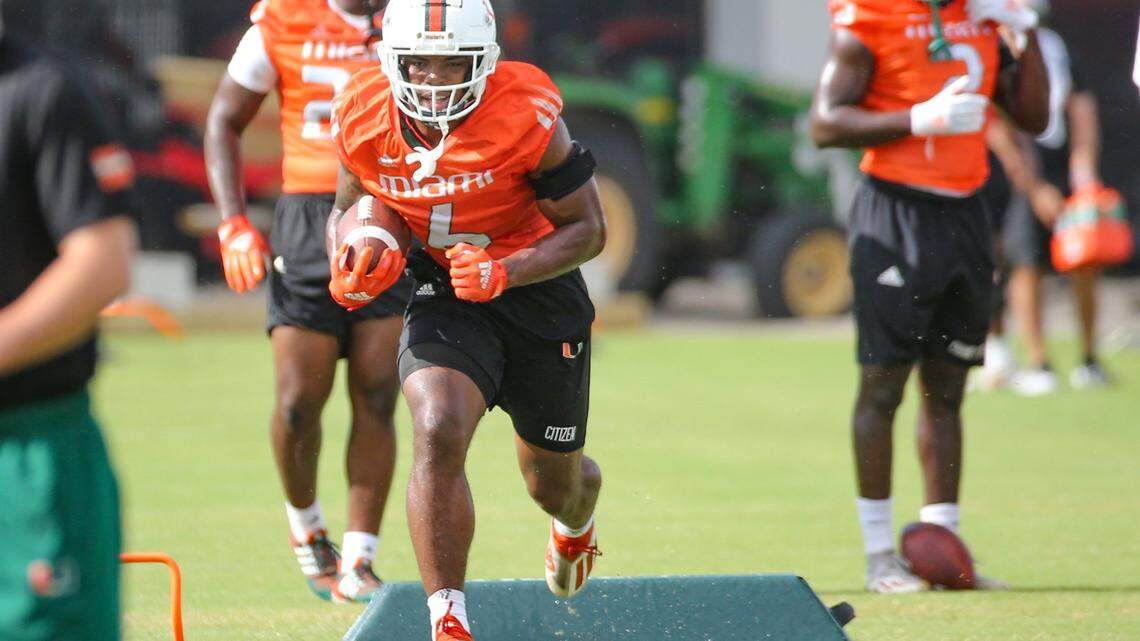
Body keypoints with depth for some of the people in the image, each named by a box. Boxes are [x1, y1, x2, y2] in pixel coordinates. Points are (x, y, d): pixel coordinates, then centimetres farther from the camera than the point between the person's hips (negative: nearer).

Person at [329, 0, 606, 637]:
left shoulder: (528, 118, -25)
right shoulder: (364, 119, -14)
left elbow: (588, 228, -15)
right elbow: (352, 206, 7)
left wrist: (505, 271, -30)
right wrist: (353, 267, -15)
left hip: (538, 292, -1)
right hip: (443, 294, 1)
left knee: (554, 482, 15)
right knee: (438, 434, -28)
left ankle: (576, 523, 57)